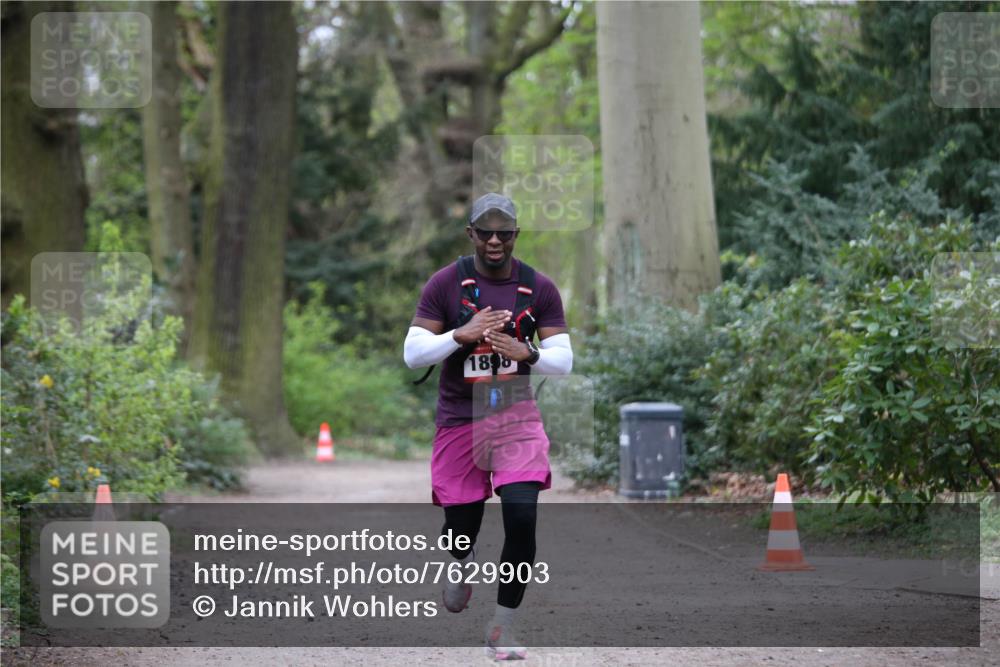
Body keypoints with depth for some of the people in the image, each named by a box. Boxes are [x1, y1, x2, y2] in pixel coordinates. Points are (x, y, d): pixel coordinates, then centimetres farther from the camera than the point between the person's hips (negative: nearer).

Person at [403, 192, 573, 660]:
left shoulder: (539, 288, -2)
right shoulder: (445, 284, -6)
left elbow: (564, 361, -1)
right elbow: (412, 354, -9)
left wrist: (528, 354, -22)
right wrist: (461, 335, -24)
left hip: (516, 416, 0)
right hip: (459, 419, 0)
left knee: (522, 516, -18)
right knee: (460, 525, 6)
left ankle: (503, 630, -4)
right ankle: (463, 563, 47)